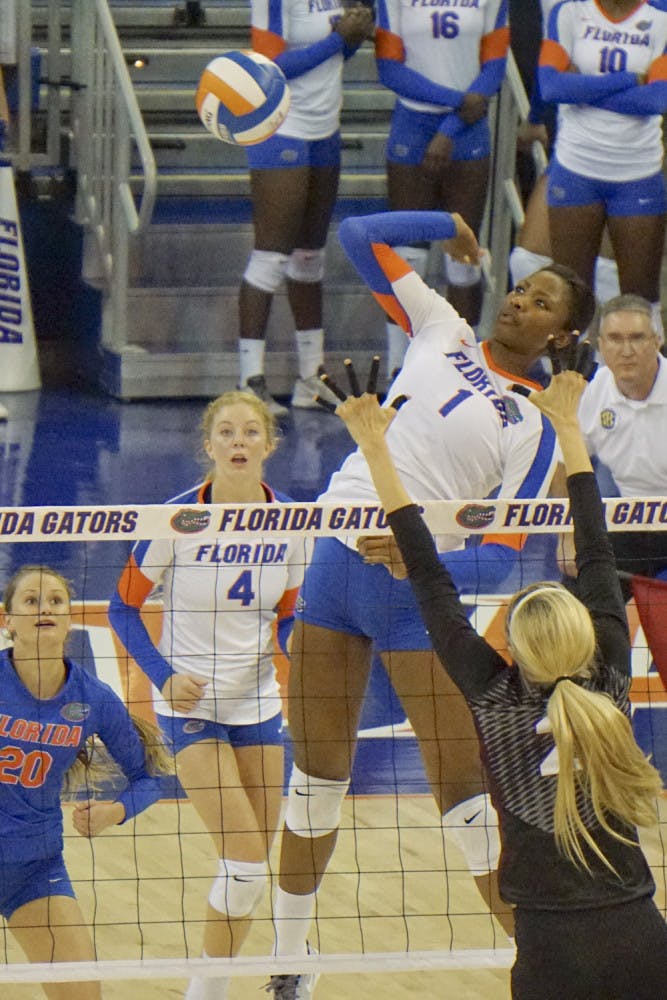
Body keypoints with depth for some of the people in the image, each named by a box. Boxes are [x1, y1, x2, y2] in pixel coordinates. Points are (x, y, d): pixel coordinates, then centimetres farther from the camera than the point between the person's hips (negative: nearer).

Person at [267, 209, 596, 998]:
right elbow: (359, 236, 13)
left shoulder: (537, 428, -3)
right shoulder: (442, 329, 8)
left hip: (417, 590, -4)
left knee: (464, 786, -7)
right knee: (318, 767, 11)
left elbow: (501, 559, -10)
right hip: (336, 563, 4)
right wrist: (449, 224, 13)